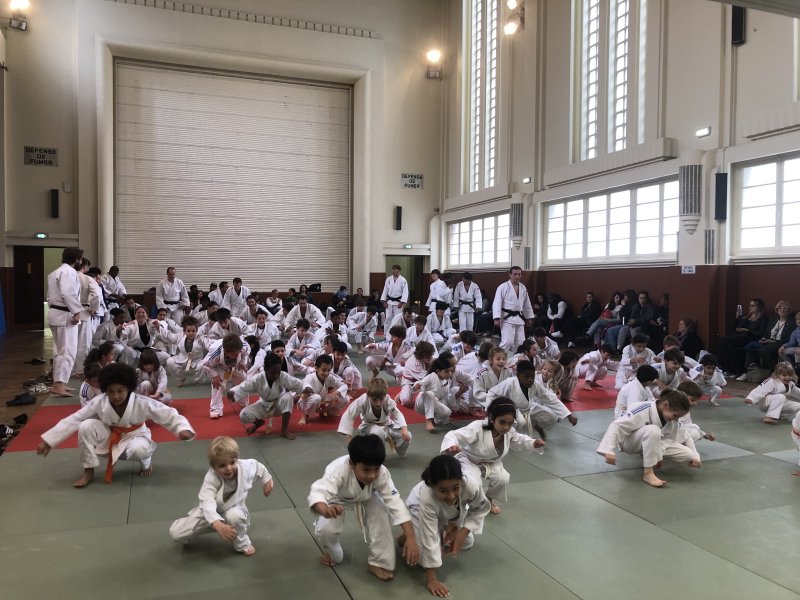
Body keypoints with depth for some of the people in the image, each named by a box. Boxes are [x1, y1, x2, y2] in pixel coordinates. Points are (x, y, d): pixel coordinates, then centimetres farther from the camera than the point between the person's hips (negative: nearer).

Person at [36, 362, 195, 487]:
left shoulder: (142, 403, -27)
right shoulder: (99, 402, -21)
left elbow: (169, 415, -25)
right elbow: (72, 420, -17)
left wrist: (182, 428, -44)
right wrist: (48, 440, -20)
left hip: (134, 437, -3)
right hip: (109, 438, 3)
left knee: (139, 449, -40)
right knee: (86, 427, -25)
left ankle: (146, 461, 4)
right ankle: (88, 472, -6)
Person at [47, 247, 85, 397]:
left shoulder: (56, 272, 19)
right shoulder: (69, 272, -14)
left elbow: (51, 296, 20)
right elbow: (68, 293, -27)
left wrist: (54, 311, 20)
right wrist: (77, 312, -24)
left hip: (55, 313, 11)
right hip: (65, 315, -11)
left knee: (60, 350, 16)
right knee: (68, 351, -10)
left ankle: (58, 383, 21)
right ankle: (58, 385, -14)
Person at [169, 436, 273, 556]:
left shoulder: (247, 467, -26)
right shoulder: (211, 478, -35)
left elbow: (258, 466, -2)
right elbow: (207, 503, -48)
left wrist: (267, 480, 13)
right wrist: (218, 525, -63)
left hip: (234, 509, 1)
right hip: (211, 513, -1)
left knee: (234, 516, -37)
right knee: (176, 533, -11)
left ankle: (242, 544, -6)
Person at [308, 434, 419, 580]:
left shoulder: (381, 473, -35)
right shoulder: (338, 470, -45)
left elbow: (395, 502, -34)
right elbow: (318, 492, -58)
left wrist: (411, 538, -42)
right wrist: (325, 509, -83)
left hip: (366, 498, 2)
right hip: (337, 498, -2)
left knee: (380, 515, -23)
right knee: (326, 529, -20)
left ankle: (378, 563, -2)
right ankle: (332, 553, 16)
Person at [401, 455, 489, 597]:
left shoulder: (472, 485, -41)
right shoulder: (427, 497, -47)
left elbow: (480, 508, -16)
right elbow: (430, 538, -38)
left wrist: (463, 532, -23)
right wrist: (431, 579, -31)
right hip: (419, 506, -3)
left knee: (467, 543, 13)